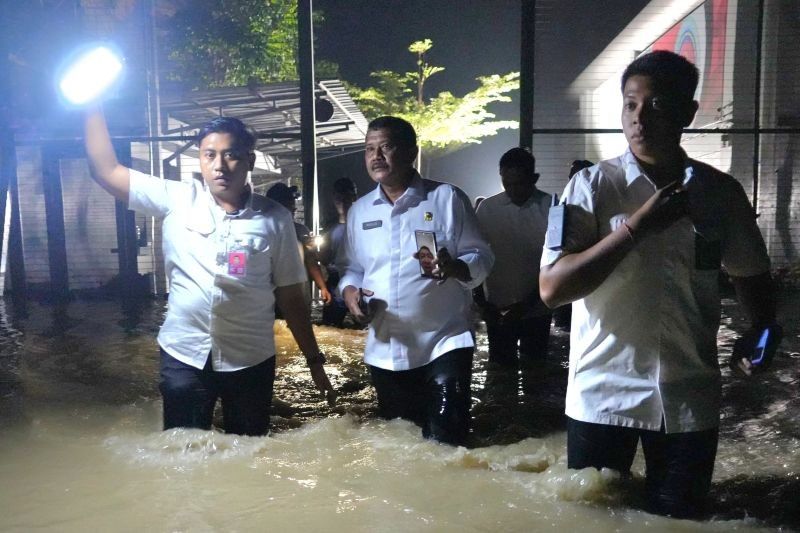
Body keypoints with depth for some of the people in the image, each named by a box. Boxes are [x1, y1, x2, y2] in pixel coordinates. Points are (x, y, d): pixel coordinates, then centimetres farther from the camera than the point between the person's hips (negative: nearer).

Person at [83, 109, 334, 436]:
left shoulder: (274, 219, -2)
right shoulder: (176, 200, -1)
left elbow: (290, 296, 2)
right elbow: (105, 170, 1)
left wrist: (314, 360, 4)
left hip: (251, 361, 0)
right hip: (183, 357, 1)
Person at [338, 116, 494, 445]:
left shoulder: (447, 198, -4)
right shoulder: (360, 211, 10)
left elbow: (481, 256, -4)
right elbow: (352, 267, 18)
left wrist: (456, 267, -26)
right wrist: (349, 289, -5)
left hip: (443, 343, -4)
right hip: (386, 351, 5)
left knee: (445, 444, -8)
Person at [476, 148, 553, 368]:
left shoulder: (550, 207, -9)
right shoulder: (488, 207, -2)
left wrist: (528, 303, -13)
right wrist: (481, 302, -2)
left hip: (536, 310, -1)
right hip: (498, 310, 1)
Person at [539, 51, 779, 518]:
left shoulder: (722, 192, 2)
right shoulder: (591, 187, -6)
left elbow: (751, 274, 15)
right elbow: (552, 288, -15)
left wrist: (763, 333, -4)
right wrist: (638, 226, -20)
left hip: (689, 400, 2)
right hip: (602, 396, -2)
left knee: (681, 520, 14)